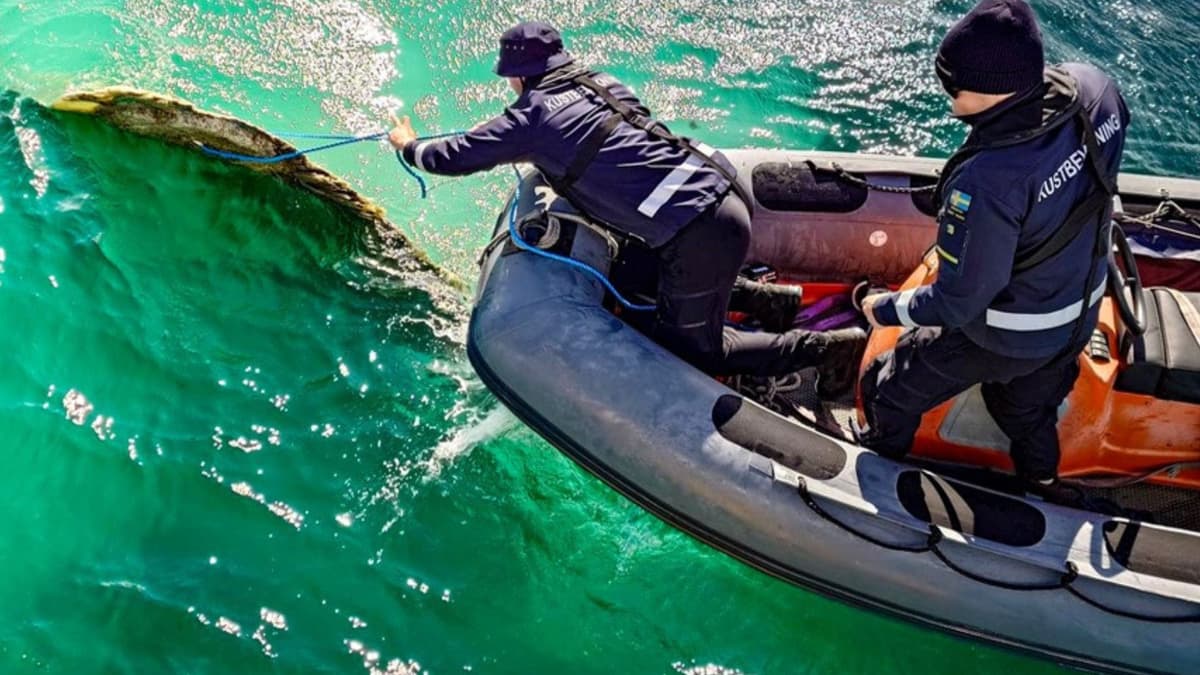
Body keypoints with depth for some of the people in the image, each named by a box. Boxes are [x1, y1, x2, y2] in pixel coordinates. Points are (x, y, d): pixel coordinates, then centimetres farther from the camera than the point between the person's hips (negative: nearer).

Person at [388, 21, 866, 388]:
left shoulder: (530, 119, -3)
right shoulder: (599, 81, 17)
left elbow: (453, 158, 8)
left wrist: (409, 145, 28)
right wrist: (523, 147, 37)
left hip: (697, 233, -8)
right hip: (723, 186, 8)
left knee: (693, 348, 12)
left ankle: (825, 347, 5)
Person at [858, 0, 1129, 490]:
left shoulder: (987, 181, -42)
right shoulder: (1094, 88, -21)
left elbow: (959, 302, -30)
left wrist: (888, 309, -13)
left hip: (1000, 335, -7)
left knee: (891, 389, 20)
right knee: (1029, 408, 35)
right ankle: (1041, 487, 62)